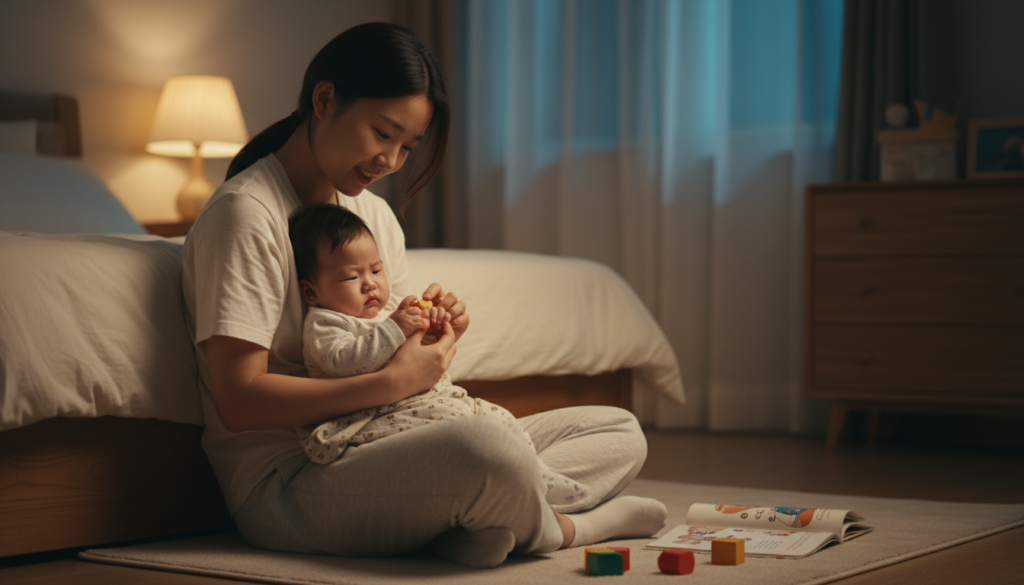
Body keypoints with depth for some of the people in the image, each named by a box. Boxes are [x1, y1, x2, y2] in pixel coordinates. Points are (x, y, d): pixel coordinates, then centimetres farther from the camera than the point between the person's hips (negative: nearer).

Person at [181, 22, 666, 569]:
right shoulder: (245, 212, -10)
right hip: (283, 482, -9)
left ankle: (472, 523, -20)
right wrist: (393, 380, -21)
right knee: (484, 447, -39)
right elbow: (238, 401, -18)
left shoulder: (375, 214, 18)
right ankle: (561, 528, -7)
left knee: (619, 431, 4)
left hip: (372, 451, 9)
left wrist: (433, 333, -3)